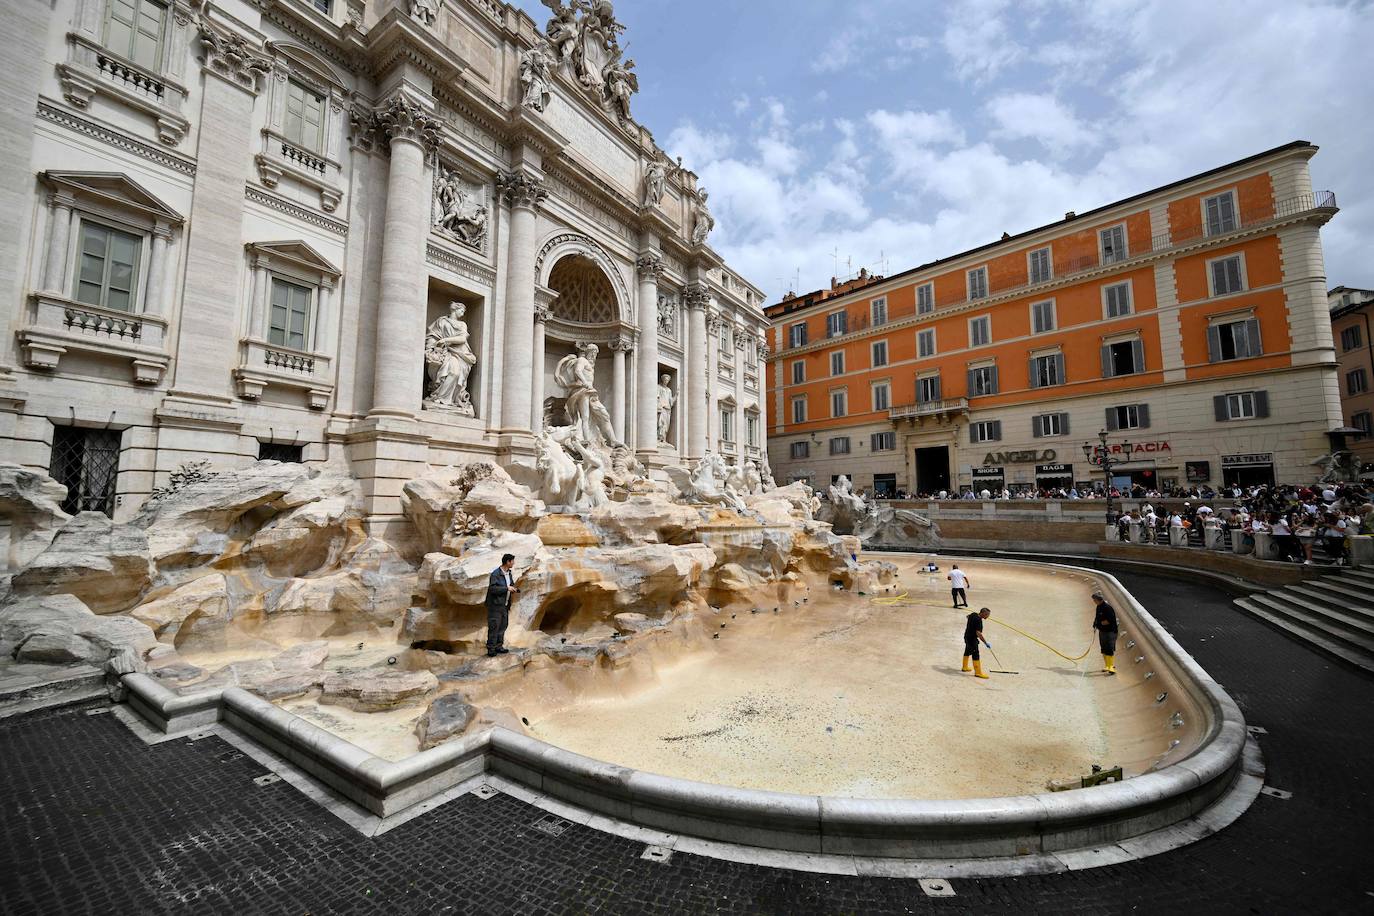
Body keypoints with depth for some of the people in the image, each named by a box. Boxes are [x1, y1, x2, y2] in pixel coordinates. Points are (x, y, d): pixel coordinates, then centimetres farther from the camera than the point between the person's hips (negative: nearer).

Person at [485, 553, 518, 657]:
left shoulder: (509, 573, 10)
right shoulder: (495, 574, -17)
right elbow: (492, 588, -24)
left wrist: (514, 589, 2)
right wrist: (507, 588, -23)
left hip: (505, 605, 8)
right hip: (495, 605, -8)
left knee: (503, 626, 13)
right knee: (494, 627, -4)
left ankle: (498, 646, 24)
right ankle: (491, 649, 5)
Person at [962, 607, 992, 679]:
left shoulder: (973, 615, -1)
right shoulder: (978, 620, -28)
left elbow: (967, 617, 24)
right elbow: (978, 633, -33)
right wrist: (986, 643, -29)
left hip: (967, 636, 10)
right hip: (972, 639, -10)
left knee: (967, 652, 23)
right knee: (975, 656, -4)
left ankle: (965, 667, 39)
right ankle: (978, 672, 0)